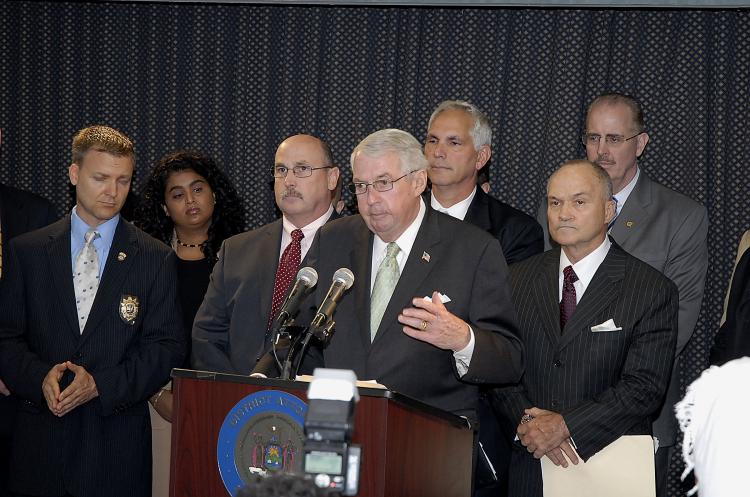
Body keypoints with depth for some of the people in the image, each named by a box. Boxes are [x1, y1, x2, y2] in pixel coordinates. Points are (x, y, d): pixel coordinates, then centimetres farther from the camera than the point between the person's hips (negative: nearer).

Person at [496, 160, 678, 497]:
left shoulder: (653, 291, -7)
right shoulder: (519, 279, 6)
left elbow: (645, 387, -14)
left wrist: (565, 425, -18)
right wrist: (529, 422, -15)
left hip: (610, 468, -3)